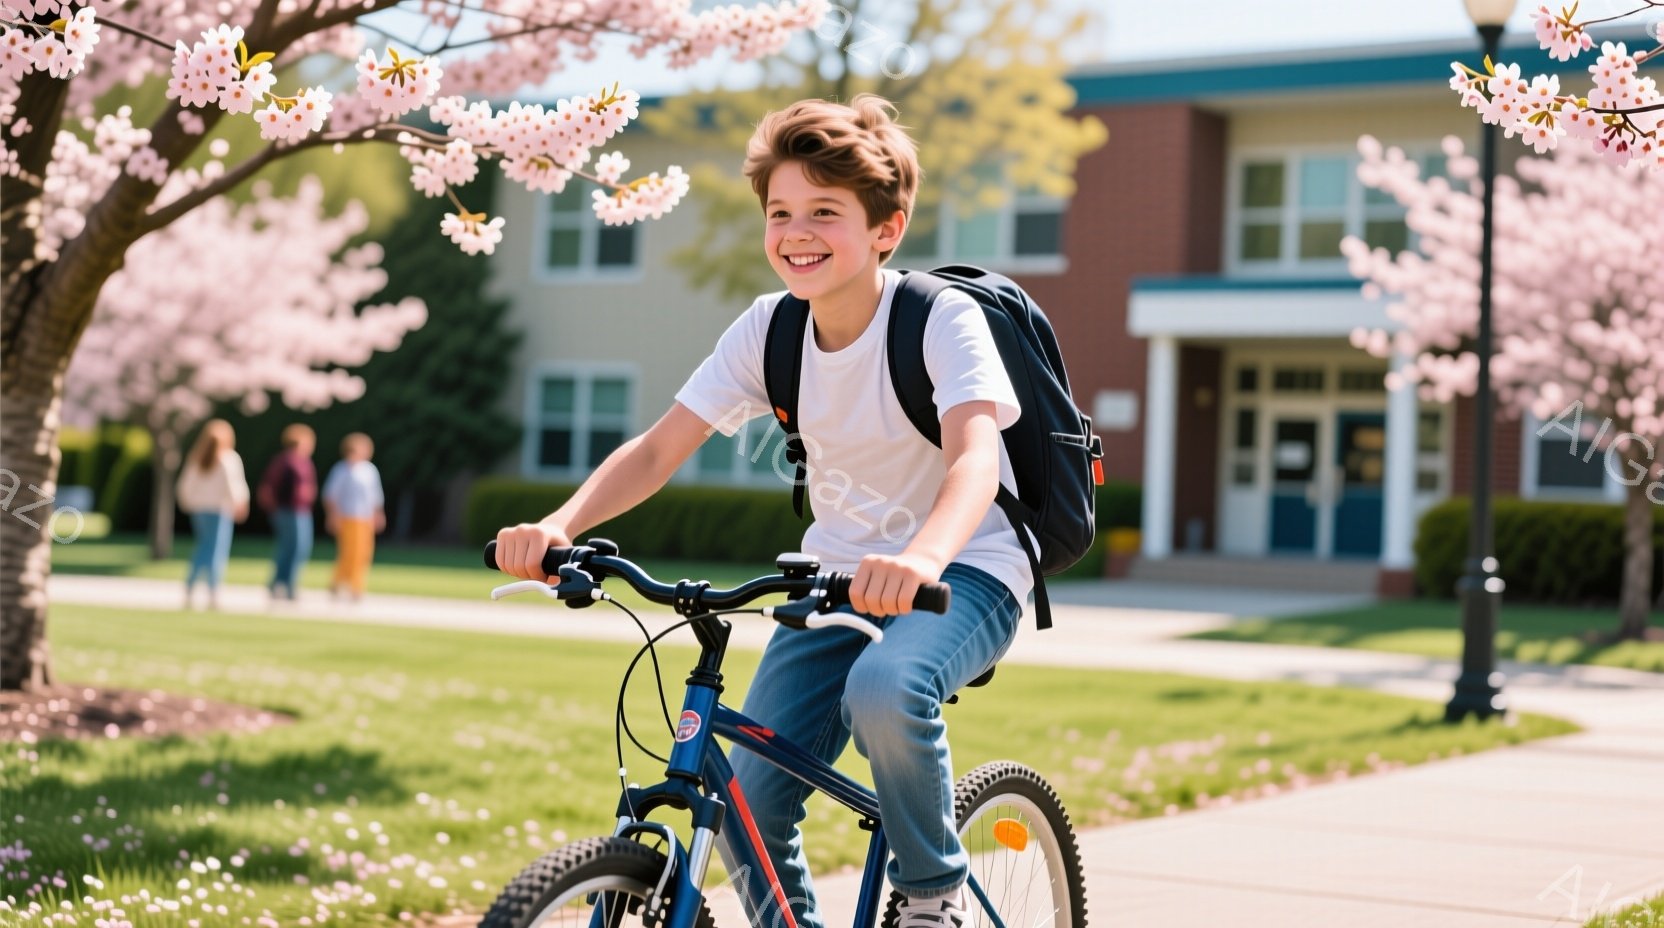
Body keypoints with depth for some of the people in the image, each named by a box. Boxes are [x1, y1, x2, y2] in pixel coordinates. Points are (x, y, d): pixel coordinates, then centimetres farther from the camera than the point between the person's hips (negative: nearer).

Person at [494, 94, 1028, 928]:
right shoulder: (768, 330, -5)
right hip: (837, 576, 5)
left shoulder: (943, 320, -19)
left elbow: (975, 458, -36)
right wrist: (558, 526, -28)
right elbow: (657, 450, -8)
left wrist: (920, 559, -57)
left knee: (886, 689, -37)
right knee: (750, 806, -9)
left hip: (963, 572, -5)